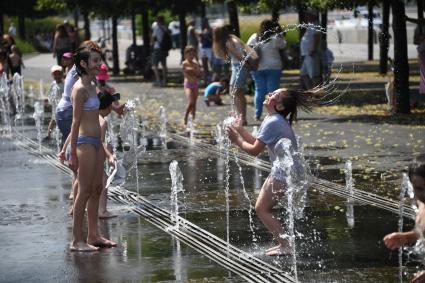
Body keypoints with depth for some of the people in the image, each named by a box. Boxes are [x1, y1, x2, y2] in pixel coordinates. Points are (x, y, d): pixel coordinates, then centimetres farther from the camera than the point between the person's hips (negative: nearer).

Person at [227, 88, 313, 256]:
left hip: (283, 173, -10)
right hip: (283, 171, 10)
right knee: (263, 208, 15)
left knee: (261, 209, -5)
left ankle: (285, 245, -6)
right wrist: (240, 129, 16)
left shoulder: (272, 122, -20)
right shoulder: (277, 120, 12)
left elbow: (254, 150, -17)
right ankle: (283, 243, 17)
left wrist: (237, 140, -5)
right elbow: (257, 141, 17)